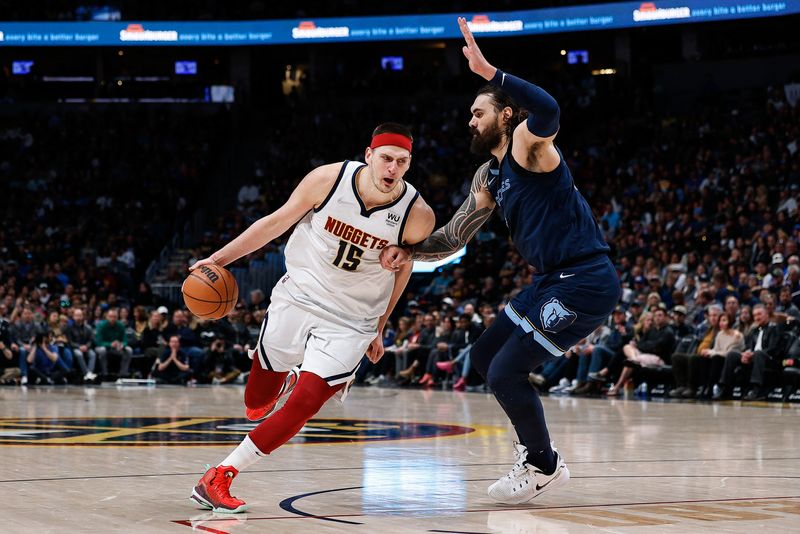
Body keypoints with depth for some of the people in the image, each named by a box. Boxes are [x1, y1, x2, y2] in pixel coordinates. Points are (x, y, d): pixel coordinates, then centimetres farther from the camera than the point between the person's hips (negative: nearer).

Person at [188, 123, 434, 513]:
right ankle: (282, 381, 51)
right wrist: (219, 258, 0)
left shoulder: (418, 215, -18)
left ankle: (218, 478, -8)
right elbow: (277, 222, -1)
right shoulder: (328, 180, -17)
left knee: (303, 406, -16)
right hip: (297, 298, 1)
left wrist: (378, 328, 11)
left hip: (350, 323, -1)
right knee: (256, 404, 13)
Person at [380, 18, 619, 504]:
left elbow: (548, 111, -36)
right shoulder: (489, 177, 15)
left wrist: (491, 73, -36)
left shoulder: (526, 145, -11)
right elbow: (453, 238, 20)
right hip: (552, 281, 10)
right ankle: (535, 447, 27)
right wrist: (408, 253, 3)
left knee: (506, 372, -9)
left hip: (586, 282, -10)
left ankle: (544, 466, 11)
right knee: (485, 358, 16)